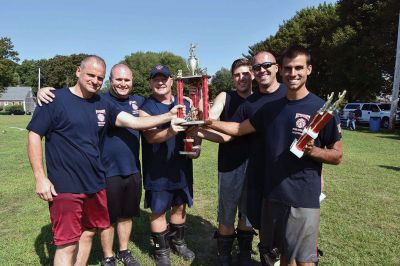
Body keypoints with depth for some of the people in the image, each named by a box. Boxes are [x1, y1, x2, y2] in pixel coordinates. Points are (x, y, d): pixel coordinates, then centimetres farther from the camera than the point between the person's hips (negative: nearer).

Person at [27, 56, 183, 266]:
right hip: (64, 187, -5)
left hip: (95, 184, 5)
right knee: (67, 244, 2)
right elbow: (34, 136, -6)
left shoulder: (103, 104, 6)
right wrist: (40, 177, -12)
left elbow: (135, 122, -1)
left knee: (88, 233, 19)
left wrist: (169, 116, -11)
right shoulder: (55, 99, -7)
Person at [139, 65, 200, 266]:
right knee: (158, 210, 7)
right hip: (158, 170, -4)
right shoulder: (145, 107, -7)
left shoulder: (185, 104, 7)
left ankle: (178, 242, 40)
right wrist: (170, 131, -42)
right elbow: (151, 136, -22)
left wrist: (196, 146, -7)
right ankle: (161, 250, 28)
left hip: (182, 167, 4)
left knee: (180, 206, 18)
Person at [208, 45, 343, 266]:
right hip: (271, 194, 5)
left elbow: (337, 155, -5)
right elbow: (238, 128, 12)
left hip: (303, 198, -4)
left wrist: (312, 150, -24)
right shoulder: (271, 108, 6)